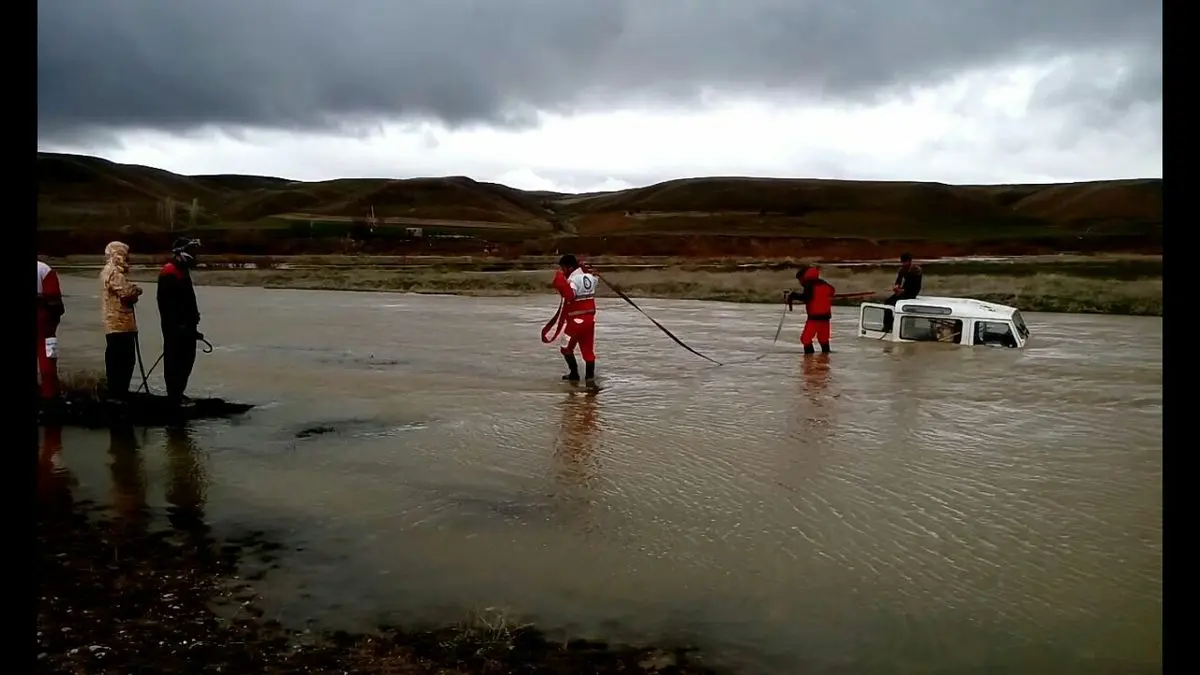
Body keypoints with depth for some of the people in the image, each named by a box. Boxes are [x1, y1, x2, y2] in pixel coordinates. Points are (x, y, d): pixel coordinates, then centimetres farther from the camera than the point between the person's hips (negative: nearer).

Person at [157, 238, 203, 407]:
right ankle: (174, 396, 1)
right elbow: (165, 302, -21)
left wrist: (192, 321, 24)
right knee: (174, 360, -4)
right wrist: (176, 324, -24)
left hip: (185, 324, 10)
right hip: (175, 326, -10)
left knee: (187, 358, 14)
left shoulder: (183, 271, 16)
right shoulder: (169, 273, -15)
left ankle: (178, 392, 24)